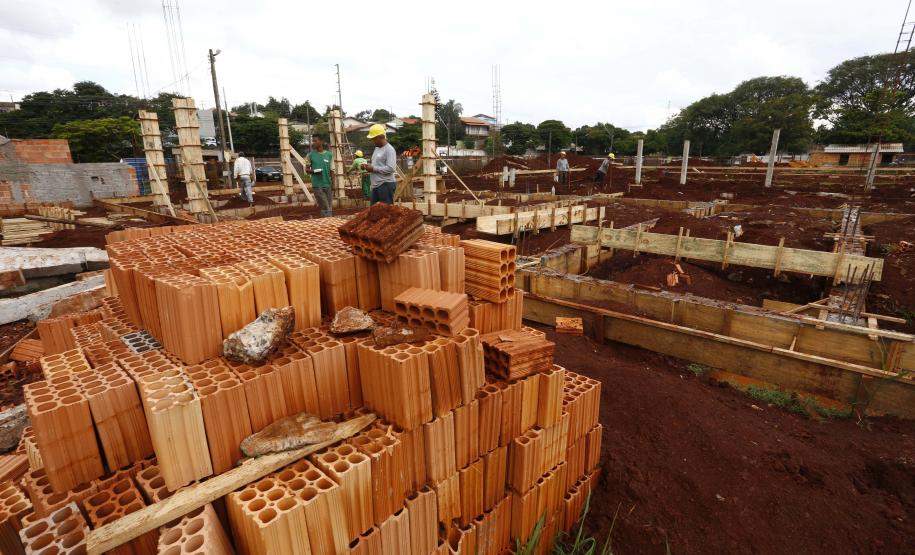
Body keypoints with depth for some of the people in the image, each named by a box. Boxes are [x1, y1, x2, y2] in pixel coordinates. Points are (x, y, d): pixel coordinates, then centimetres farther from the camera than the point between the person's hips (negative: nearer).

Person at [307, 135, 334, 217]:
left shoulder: (329, 155, 3)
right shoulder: (311, 155, 2)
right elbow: (307, 169, 8)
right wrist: (313, 171, -14)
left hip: (328, 185, 2)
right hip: (317, 185, -2)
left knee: (329, 208, 7)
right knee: (325, 208, -5)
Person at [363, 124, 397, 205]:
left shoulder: (389, 149, -11)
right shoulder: (377, 148, 17)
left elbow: (391, 168, -22)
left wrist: (373, 168, -17)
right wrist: (368, 166, 6)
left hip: (386, 184, -9)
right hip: (376, 185, 9)